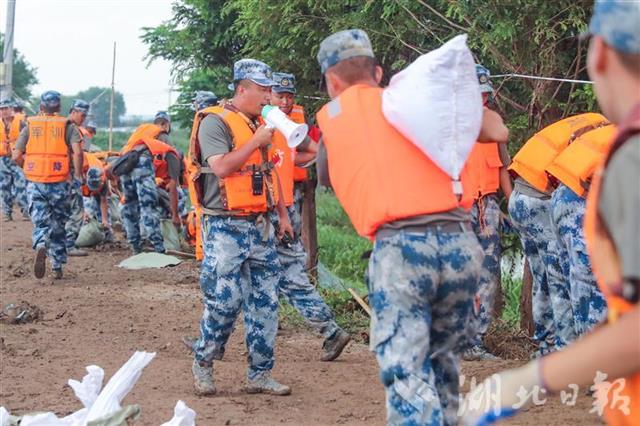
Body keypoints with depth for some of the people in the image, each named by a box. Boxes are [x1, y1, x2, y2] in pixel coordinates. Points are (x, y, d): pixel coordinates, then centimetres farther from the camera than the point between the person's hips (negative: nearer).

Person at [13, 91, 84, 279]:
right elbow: (77, 152, -13)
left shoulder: (30, 126, 6)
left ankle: (41, 246, -28)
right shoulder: (67, 126, 2)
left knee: (41, 222, 4)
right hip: (60, 183, 0)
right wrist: (78, 175, -1)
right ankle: (57, 267, 16)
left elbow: (16, 155, 0)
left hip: (35, 183, 0)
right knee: (58, 224, 13)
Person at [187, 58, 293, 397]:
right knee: (225, 301, -7)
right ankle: (202, 363, 14)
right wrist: (255, 141, -17)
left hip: (260, 226, 8)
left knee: (265, 302, 6)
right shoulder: (216, 122, -9)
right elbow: (221, 167, -22)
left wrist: (283, 214, 20)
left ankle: (260, 375, 12)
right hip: (226, 228, -8)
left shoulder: (259, 125, 16)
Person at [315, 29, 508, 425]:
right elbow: (498, 131, 15)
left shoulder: (331, 116, 15)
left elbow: (327, 177, 29)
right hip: (461, 243, 3)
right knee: (443, 361, 21)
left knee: (408, 372, -5)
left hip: (400, 249, -3)